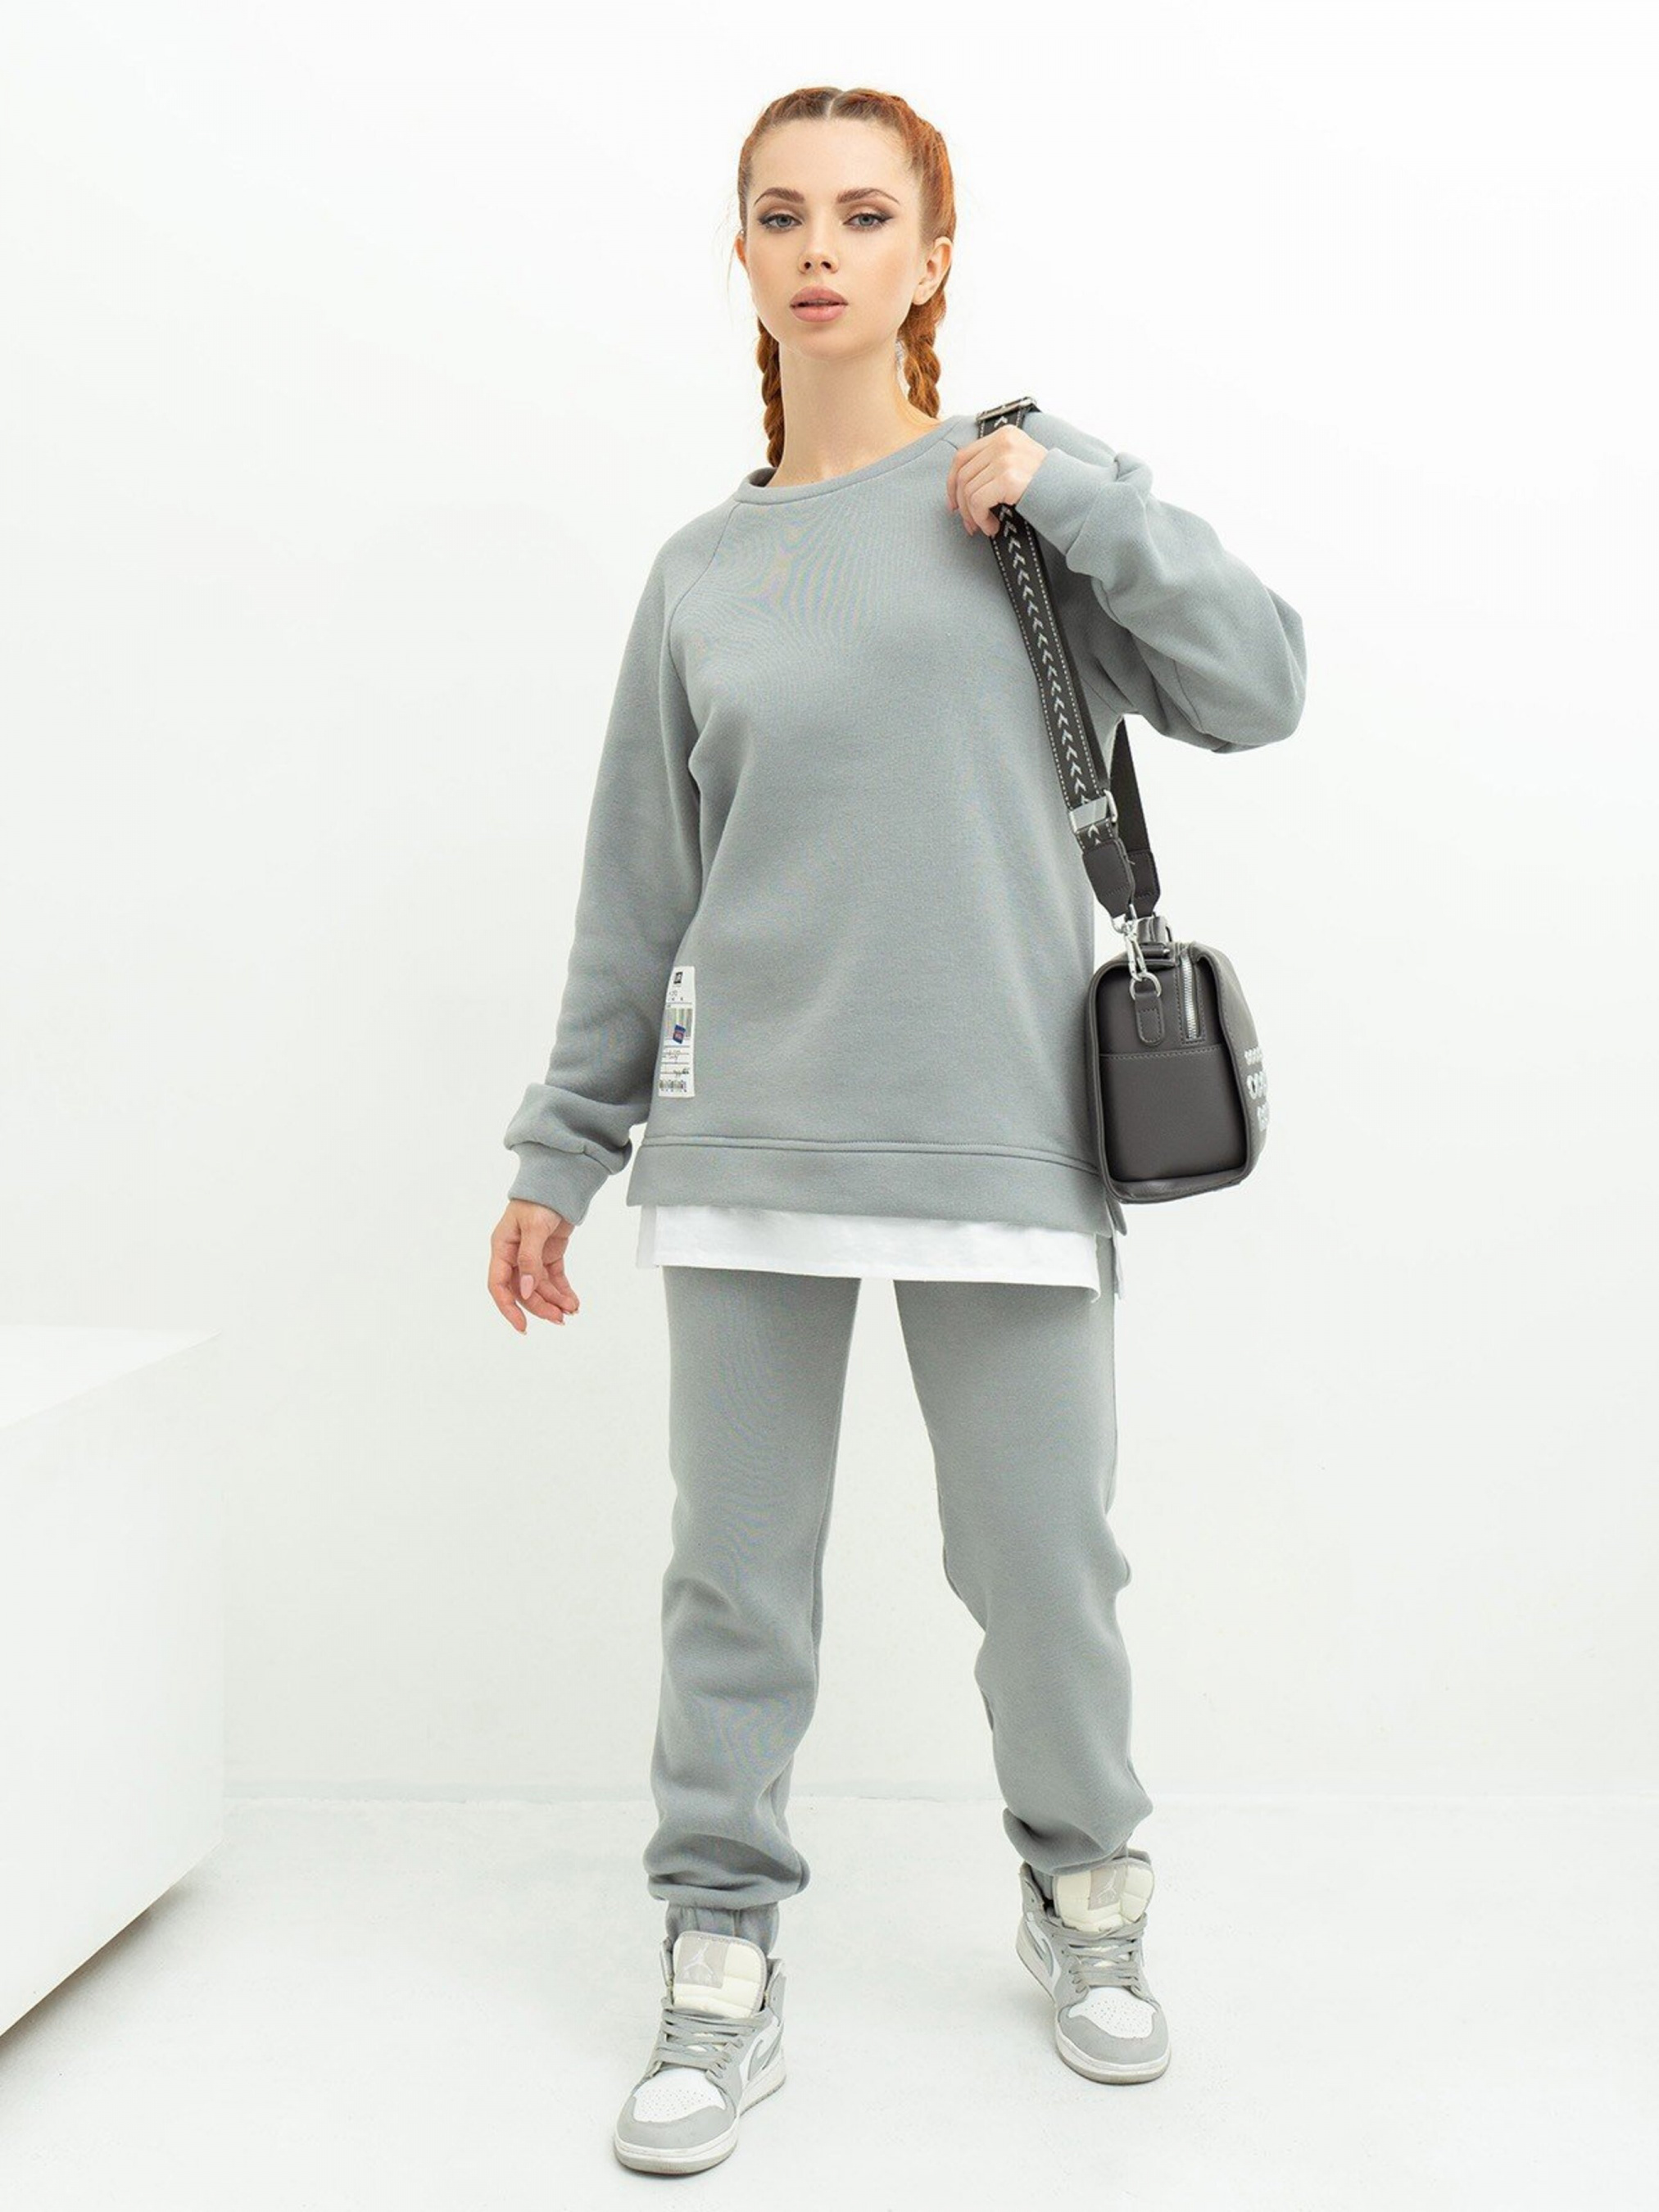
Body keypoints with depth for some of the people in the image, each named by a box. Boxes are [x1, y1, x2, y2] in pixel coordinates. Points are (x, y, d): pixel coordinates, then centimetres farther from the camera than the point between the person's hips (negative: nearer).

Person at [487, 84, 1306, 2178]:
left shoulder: (1024, 482, 6)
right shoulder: (701, 570, 11)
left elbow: (1256, 686, -1)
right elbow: (635, 892, 13)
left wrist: (1070, 494, -10)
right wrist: (561, 1151, 12)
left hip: (997, 1132, -1)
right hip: (747, 1142, 2)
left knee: (1044, 1569, 7)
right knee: (736, 1579, 6)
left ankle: (1084, 1895, 32)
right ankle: (721, 1972, 21)